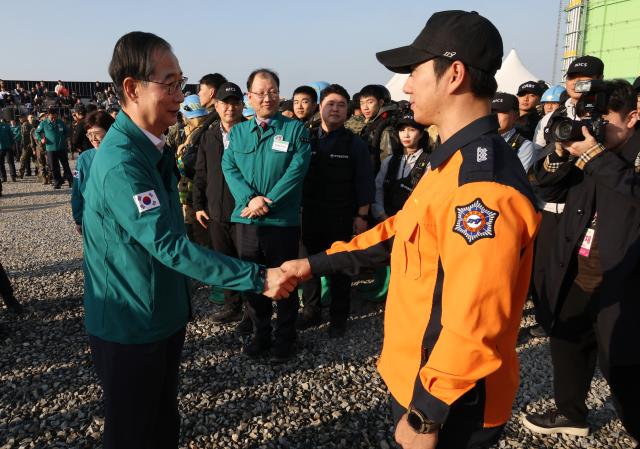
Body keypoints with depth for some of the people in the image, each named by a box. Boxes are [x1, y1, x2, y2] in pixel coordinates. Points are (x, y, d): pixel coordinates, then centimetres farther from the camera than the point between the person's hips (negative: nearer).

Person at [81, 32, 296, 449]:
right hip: (130, 327, -8)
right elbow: (169, 246, -32)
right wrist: (257, 277, -32)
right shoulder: (121, 162, -27)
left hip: (163, 315, 8)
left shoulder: (153, 147, 6)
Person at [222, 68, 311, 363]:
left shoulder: (295, 129, 1)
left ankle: (284, 338, 25)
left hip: (282, 220, -3)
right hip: (246, 219, 4)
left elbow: (297, 169, -9)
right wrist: (250, 198, -15)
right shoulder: (237, 132, 11)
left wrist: (268, 201, -16)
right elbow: (229, 168, 2)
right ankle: (260, 333, 32)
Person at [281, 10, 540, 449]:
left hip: (449, 404, -9)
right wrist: (316, 263, 9)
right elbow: (398, 231, 11)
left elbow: (473, 325, -29)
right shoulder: (454, 162, 5)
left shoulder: (482, 184, -29)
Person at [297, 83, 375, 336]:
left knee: (339, 269, 8)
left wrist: (362, 216, -7)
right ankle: (311, 312, 28)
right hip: (310, 216, 2)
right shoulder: (307, 141, 5)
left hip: (342, 219, -2)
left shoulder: (355, 144, 0)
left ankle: (338, 318, 22)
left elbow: (364, 183, -2)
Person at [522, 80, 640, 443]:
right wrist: (561, 154, -9)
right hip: (575, 275, 6)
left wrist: (594, 154, -29)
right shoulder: (587, 147, 5)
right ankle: (570, 413, 44)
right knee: (567, 345, 21)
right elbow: (551, 191, 6)